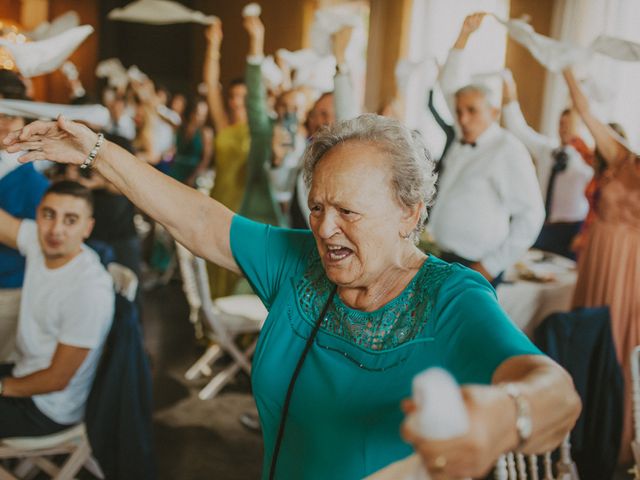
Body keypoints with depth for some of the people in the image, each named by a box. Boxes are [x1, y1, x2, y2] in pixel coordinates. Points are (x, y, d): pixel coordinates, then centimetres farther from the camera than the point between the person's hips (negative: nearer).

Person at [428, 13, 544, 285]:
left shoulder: (508, 150, -10)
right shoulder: (462, 143, 9)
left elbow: (531, 215, -12)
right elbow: (451, 87, 21)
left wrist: (493, 266, -12)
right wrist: (464, 35, 19)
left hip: (475, 267, -7)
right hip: (447, 258, 7)